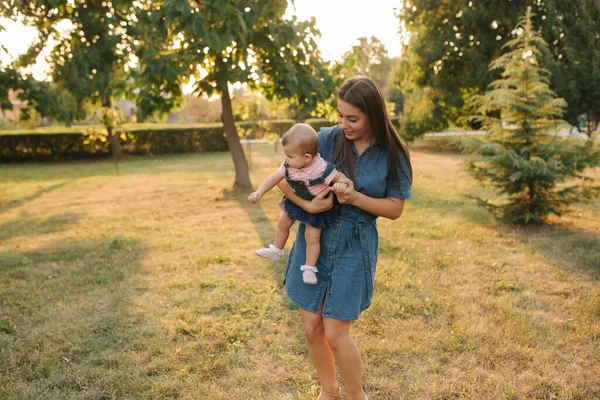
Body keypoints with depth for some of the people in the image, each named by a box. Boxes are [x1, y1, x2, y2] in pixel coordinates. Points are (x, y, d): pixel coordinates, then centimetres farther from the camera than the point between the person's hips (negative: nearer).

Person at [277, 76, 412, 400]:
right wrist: (308, 205, -21)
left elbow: (395, 209, -3)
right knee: (311, 328, 10)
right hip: (314, 240, 2)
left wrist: (356, 198, -20)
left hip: (355, 247, -2)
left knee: (335, 334, -1)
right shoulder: (327, 138, -5)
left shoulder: (392, 155, -6)